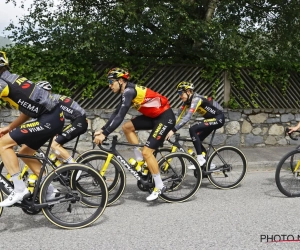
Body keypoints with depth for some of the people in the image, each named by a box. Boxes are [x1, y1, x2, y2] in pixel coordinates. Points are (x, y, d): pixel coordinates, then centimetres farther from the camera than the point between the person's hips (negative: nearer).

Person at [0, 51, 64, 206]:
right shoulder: (13, 79, 21)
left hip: (48, 119, -10)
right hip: (55, 116, 10)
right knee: (25, 152, 21)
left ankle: (20, 190, -3)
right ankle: (49, 190, 27)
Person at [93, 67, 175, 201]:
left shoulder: (129, 91, -20)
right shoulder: (128, 91, 9)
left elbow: (120, 116, -28)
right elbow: (116, 113, 13)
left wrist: (105, 134, -28)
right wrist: (102, 129, 9)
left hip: (165, 117, -9)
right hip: (154, 116, 9)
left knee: (147, 151, -11)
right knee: (127, 127, 4)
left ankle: (159, 186, 1)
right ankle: (141, 160, 11)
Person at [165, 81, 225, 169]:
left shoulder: (196, 99, -26)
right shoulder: (188, 100, 1)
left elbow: (187, 117, -36)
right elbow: (178, 115, 1)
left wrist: (173, 130, -40)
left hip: (218, 118, -10)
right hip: (212, 118, 10)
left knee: (192, 129, -22)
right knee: (197, 140, 6)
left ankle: (200, 159, -17)